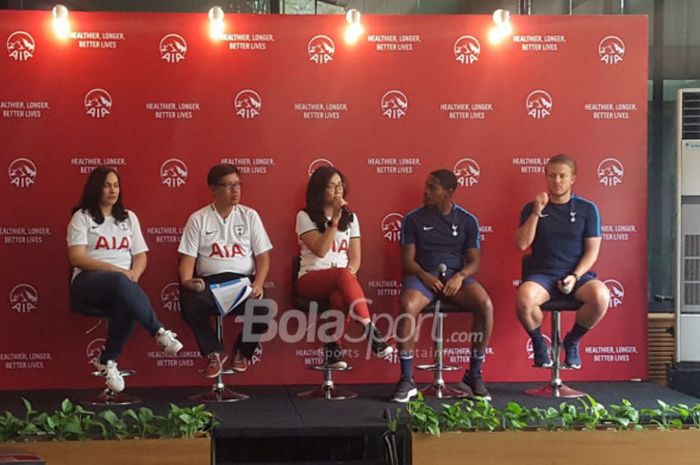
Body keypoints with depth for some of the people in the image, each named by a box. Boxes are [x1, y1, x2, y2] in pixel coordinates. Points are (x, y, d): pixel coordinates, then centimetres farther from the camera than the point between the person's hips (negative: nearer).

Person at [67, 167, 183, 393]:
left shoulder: (129, 217, 21)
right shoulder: (82, 217, 8)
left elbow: (140, 256, 16)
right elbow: (76, 258, -5)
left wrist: (134, 274, -8)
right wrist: (115, 269, -16)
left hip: (122, 283, 3)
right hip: (88, 283, -3)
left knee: (126, 303, -36)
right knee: (119, 282, -40)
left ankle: (108, 361, -23)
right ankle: (160, 332, -36)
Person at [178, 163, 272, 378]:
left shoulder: (250, 216, 10)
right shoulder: (198, 219, 7)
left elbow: (263, 256, 6)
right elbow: (188, 258, 4)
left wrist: (258, 283, -13)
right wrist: (187, 281, -18)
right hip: (210, 281, 0)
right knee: (190, 304, -34)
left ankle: (242, 350, 5)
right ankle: (215, 352, -4)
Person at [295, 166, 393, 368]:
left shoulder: (350, 217, 14)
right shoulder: (305, 217, 2)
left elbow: (355, 258, 9)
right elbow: (320, 250, -12)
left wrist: (349, 274, -13)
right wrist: (335, 219, -14)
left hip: (340, 280, 3)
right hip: (310, 280, -3)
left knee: (340, 296, -38)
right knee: (343, 274, -38)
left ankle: (332, 346, -31)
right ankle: (370, 330, -43)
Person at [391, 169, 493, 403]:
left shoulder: (467, 220, 11)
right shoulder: (413, 219, 9)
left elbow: (474, 261, 7)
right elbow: (407, 259, 4)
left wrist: (460, 276, -15)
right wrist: (423, 275, -17)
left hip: (456, 275, 1)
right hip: (422, 275, -1)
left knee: (485, 304, -30)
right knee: (407, 306, -36)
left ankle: (474, 375, -15)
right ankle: (406, 380, -26)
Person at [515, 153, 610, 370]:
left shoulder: (587, 209, 7)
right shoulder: (532, 208, 8)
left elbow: (592, 250, 3)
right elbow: (521, 244, -2)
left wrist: (575, 276, -12)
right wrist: (536, 212, -10)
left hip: (577, 273, 1)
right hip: (541, 274, -1)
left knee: (601, 296, -32)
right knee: (524, 298, -35)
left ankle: (572, 340, -1)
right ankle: (538, 342, -2)